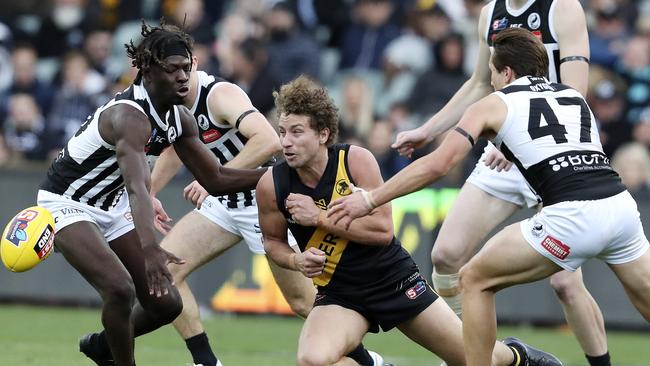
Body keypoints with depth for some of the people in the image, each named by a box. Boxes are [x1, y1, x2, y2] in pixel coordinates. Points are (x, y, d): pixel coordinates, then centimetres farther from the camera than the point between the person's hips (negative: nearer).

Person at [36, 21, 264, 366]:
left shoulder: (179, 118, -5)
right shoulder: (129, 116, -32)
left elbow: (215, 179, 6)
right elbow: (138, 187, -47)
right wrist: (149, 249, -61)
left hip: (112, 207, 9)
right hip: (68, 204, -8)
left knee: (166, 304, 5)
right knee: (121, 289, -29)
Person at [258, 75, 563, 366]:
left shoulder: (356, 160, -17)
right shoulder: (271, 185, -12)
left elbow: (383, 229, -20)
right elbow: (273, 241, 5)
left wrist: (319, 217, -25)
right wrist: (296, 261, -16)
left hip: (395, 279, -1)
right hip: (339, 295, 1)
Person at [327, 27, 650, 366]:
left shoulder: (494, 104, 12)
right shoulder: (575, 96, 26)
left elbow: (437, 164, 4)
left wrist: (369, 200, 10)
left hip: (572, 217, -5)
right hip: (622, 205, 5)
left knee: (475, 281, 12)